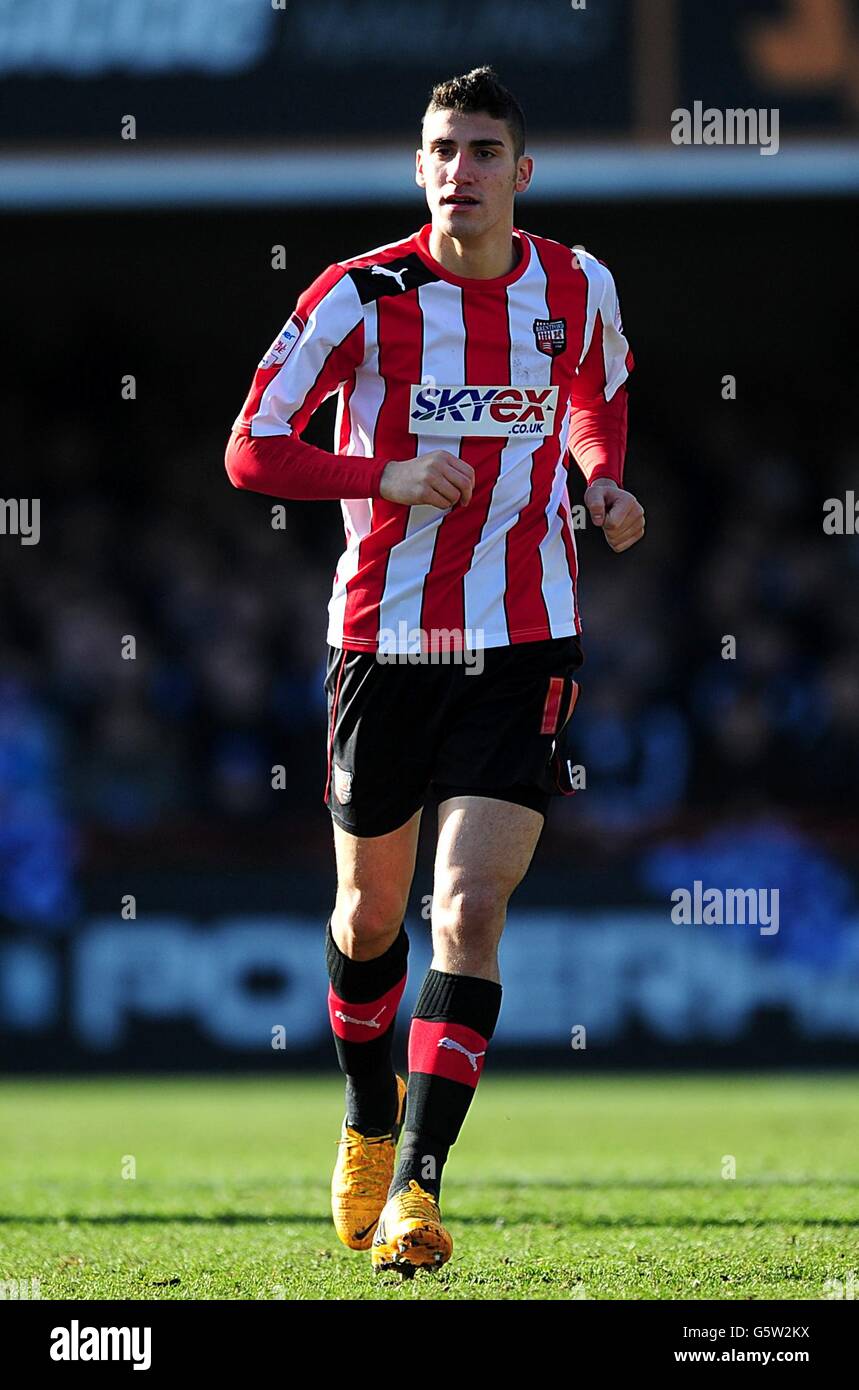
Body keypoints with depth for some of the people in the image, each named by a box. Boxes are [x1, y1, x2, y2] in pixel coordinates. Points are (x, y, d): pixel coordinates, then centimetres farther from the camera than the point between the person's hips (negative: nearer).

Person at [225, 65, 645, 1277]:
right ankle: (368, 1129, 40)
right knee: (370, 914, 14)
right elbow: (252, 451, -8)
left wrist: (605, 483, 4)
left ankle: (417, 1184, -14)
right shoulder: (361, 296, -8)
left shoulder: (577, 289, 1)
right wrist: (391, 474, -22)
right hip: (383, 640, 0)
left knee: (469, 908, -15)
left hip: (523, 648, 0)